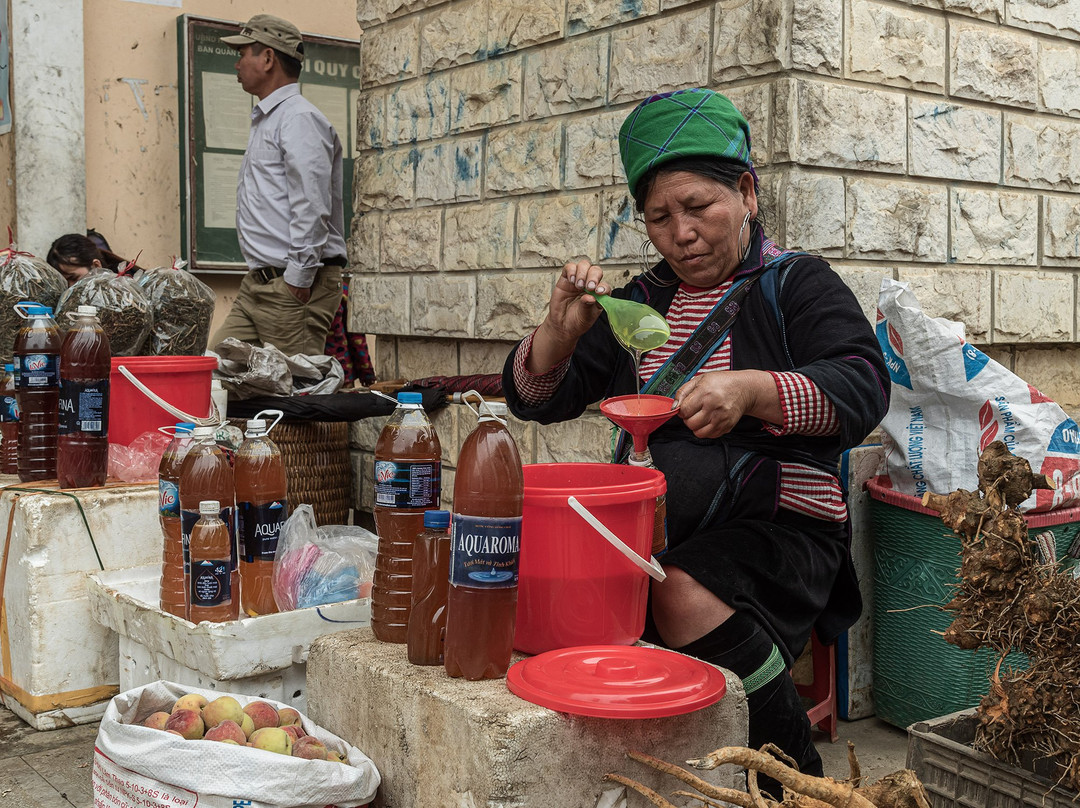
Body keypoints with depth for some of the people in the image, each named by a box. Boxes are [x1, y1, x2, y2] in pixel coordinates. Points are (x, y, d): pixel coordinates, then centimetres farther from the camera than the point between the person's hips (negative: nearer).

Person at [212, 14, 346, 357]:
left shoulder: (299, 118, -11)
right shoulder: (265, 120, 23)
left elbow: (312, 207, -20)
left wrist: (299, 278, -20)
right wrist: (260, 274, 22)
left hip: (294, 288, -10)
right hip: (257, 284, 10)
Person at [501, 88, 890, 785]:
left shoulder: (798, 284, 6)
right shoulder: (641, 302, 18)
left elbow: (863, 390, -11)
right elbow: (536, 398, 15)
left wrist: (752, 389, -29)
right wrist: (564, 326, -6)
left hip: (775, 521, -4)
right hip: (652, 522, 4)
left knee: (685, 595, -33)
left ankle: (797, 775, -12)